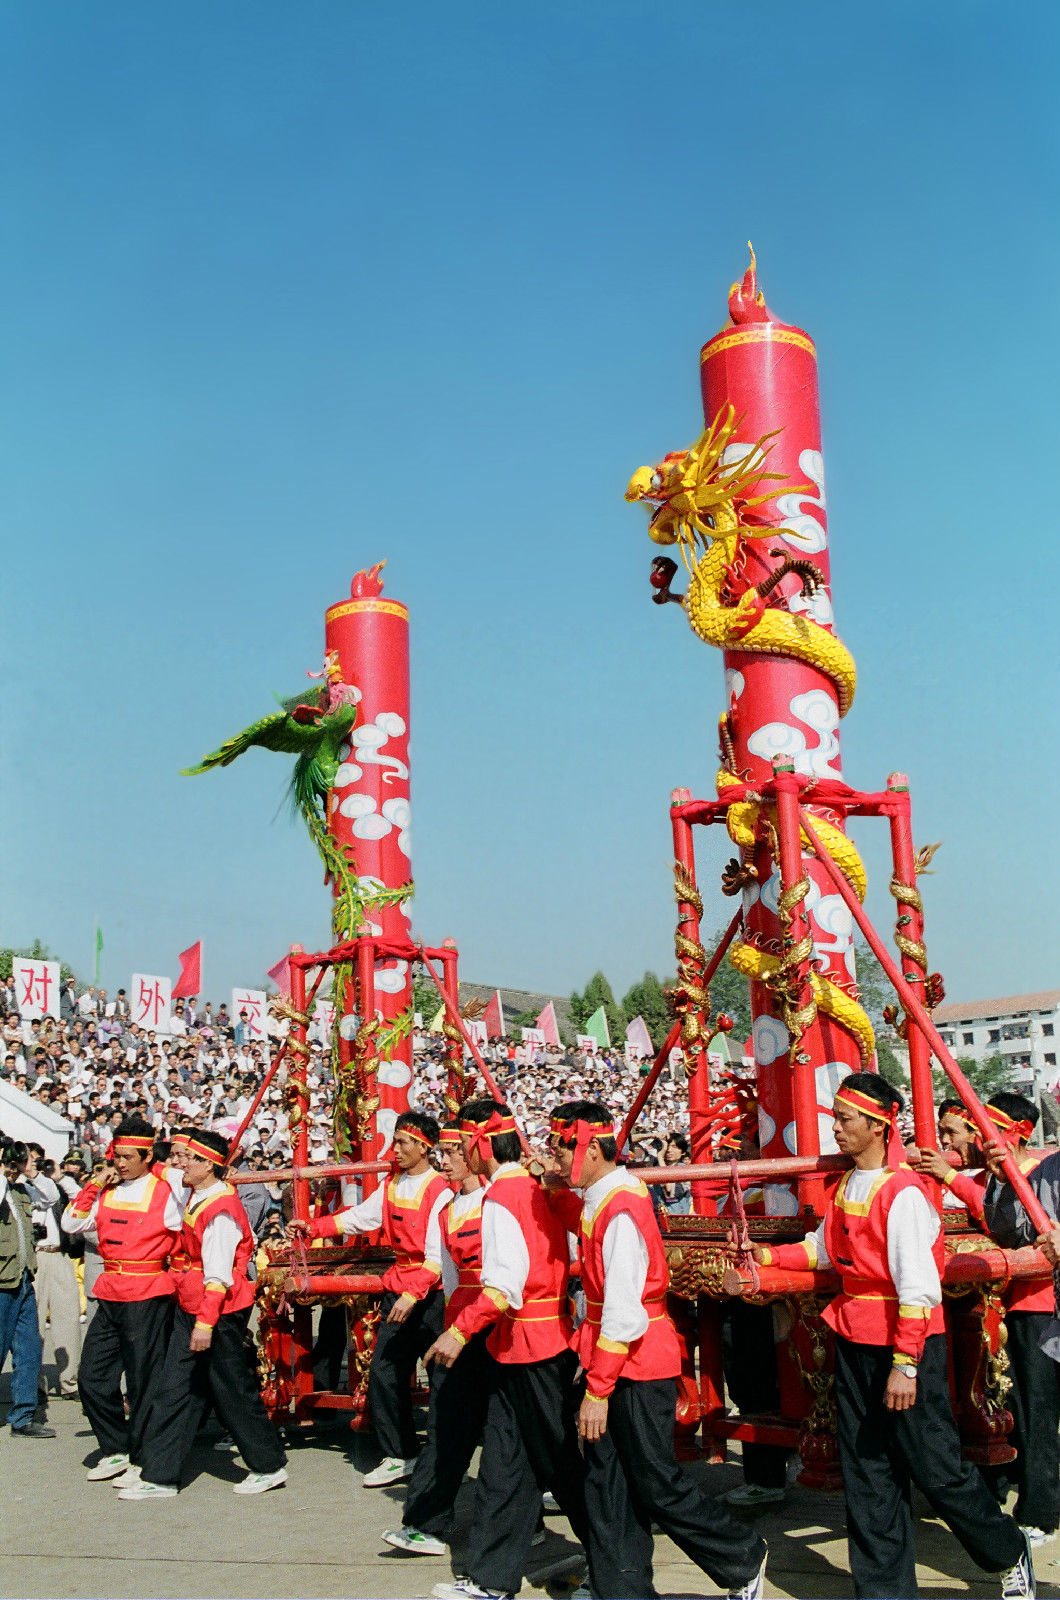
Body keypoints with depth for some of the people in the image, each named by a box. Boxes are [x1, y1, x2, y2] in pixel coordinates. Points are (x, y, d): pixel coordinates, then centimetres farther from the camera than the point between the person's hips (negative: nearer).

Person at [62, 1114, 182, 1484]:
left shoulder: (163, 1193, -5)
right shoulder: (106, 1191, 11)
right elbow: (71, 1224, 7)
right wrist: (94, 1185, 0)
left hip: (148, 1297, -6)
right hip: (109, 1296, 6)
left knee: (144, 1381, -1)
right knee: (92, 1378, 8)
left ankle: (142, 1460, 12)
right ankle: (116, 1450, 23)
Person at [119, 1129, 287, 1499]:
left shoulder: (221, 1210, -21)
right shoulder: (194, 1195, 6)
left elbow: (218, 1274, -24)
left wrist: (206, 1322, -26)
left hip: (219, 1311, -9)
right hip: (191, 1308, 9)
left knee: (232, 1390, 2)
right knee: (174, 1389, 8)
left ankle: (270, 1466, 17)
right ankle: (159, 1476, 13)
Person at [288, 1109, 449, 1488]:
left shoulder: (439, 1191, -13)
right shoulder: (391, 1186, 11)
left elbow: (438, 1256, -17)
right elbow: (357, 1217, 10)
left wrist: (413, 1294, -26)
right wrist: (312, 1227, -1)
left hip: (431, 1292, -7)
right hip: (398, 1287, 7)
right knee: (384, 1372, 1)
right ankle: (399, 1456, 12)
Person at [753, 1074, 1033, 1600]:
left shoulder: (903, 1192, -18)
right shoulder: (846, 1187, 8)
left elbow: (918, 1288, -21)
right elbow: (824, 1248, 22)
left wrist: (905, 1364, -23)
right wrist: (770, 1255, 11)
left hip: (905, 1343, -8)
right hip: (854, 1341, 8)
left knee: (935, 1467, 2)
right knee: (866, 1473, 10)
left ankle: (1011, 1557, 26)